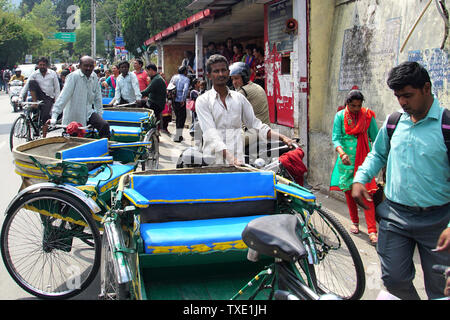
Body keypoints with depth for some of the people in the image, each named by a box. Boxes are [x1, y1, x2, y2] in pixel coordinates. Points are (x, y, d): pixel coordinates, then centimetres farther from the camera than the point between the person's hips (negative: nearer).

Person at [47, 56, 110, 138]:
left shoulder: (94, 77, 3)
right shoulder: (73, 77, -15)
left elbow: (97, 97, 13)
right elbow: (64, 96, -21)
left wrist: (99, 114, 11)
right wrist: (54, 117, -28)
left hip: (88, 112, 5)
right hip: (74, 115, -4)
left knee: (104, 125, -19)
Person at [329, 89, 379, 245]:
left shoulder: (368, 115, 2)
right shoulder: (340, 116, 1)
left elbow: (375, 138, 4)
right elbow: (336, 138, -6)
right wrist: (342, 153, -24)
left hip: (364, 159, -1)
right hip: (346, 159, 2)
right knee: (348, 191, 10)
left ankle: (372, 230, -8)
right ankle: (354, 222, 29)